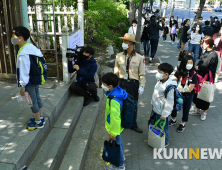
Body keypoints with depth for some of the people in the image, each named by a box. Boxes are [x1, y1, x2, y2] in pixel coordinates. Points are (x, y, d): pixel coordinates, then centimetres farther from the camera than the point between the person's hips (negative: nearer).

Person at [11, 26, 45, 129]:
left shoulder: (23, 54, -25)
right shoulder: (32, 47, 3)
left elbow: (24, 71, -23)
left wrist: (22, 86, -15)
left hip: (29, 82, -9)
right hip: (36, 80, 9)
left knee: (33, 102, 5)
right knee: (37, 98, 20)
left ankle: (38, 123, 20)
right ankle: (40, 117, 36)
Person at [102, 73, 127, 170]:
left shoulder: (113, 101, -38)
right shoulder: (117, 92, -8)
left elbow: (114, 118, -30)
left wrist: (113, 133, -19)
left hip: (115, 127, -8)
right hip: (117, 125, 9)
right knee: (118, 143, 30)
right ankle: (121, 156, 56)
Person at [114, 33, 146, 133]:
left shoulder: (139, 58, -5)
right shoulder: (119, 56, 1)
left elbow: (142, 74, -1)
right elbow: (116, 71, 7)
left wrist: (142, 86, -5)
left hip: (134, 84, -1)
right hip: (122, 83, 2)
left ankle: (133, 124, 29)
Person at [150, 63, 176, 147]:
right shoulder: (159, 81, -4)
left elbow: (169, 102, -26)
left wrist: (164, 115, -20)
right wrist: (153, 103, 20)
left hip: (161, 112, -8)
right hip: (155, 109, 9)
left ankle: (164, 142, 38)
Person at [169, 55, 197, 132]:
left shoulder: (193, 74, -18)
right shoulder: (179, 72, -10)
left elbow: (190, 89, -18)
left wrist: (179, 89, -22)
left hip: (188, 95, -3)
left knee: (186, 109, 15)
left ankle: (183, 124, 37)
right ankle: (173, 120, 46)